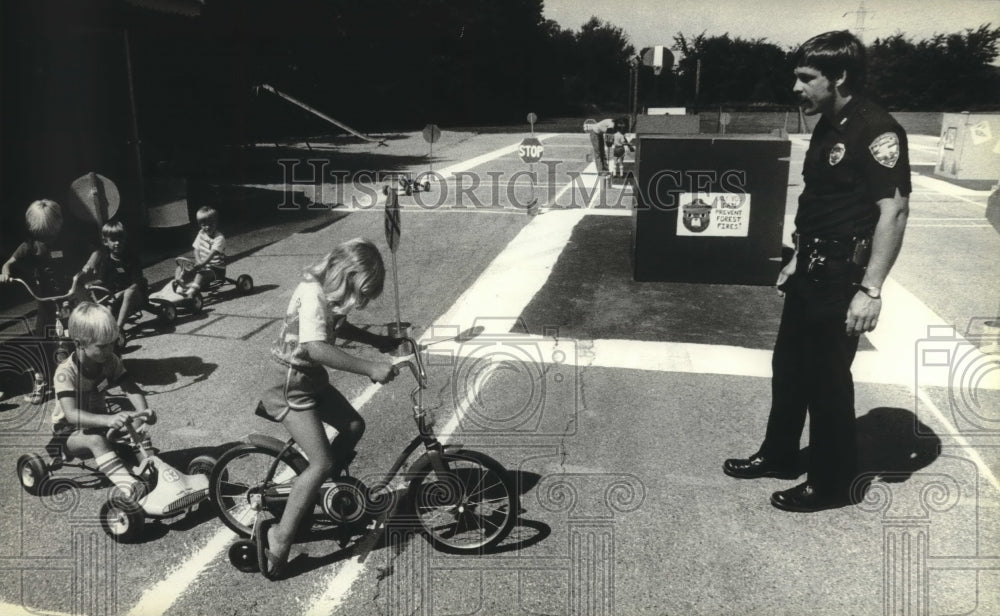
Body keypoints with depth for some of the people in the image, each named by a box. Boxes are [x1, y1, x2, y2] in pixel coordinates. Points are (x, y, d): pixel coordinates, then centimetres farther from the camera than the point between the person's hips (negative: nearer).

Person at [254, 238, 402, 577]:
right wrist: (370, 368, -42)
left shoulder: (330, 291, 3)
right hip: (290, 384, -10)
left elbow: (338, 327, 23)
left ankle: (321, 491, 27)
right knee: (323, 463, -13)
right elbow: (317, 348, -40)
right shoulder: (313, 294, -26)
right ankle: (279, 537, -3)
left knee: (354, 426, 13)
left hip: (312, 378, 10)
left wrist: (379, 341, 15)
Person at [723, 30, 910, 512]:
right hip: (810, 270, 9)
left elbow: (894, 212, -21)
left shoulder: (876, 131, -17)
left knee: (827, 377, 1)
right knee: (788, 366, 17)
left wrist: (870, 289, -25)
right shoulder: (827, 127, 11)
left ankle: (836, 481, 18)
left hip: (841, 276, -9)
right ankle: (779, 454, 34)